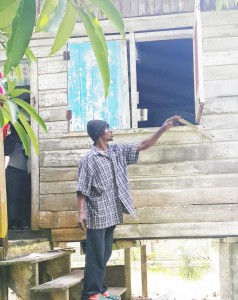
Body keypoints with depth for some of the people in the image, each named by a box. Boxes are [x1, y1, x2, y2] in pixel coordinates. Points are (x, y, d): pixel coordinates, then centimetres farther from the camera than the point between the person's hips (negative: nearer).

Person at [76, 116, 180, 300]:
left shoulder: (117, 151, 9)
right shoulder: (89, 159, -11)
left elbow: (143, 146, 8)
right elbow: (82, 189, -12)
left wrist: (163, 129, 1)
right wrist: (81, 212, -18)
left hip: (111, 213, 7)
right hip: (97, 214, -7)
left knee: (105, 253, 13)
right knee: (95, 254, -3)